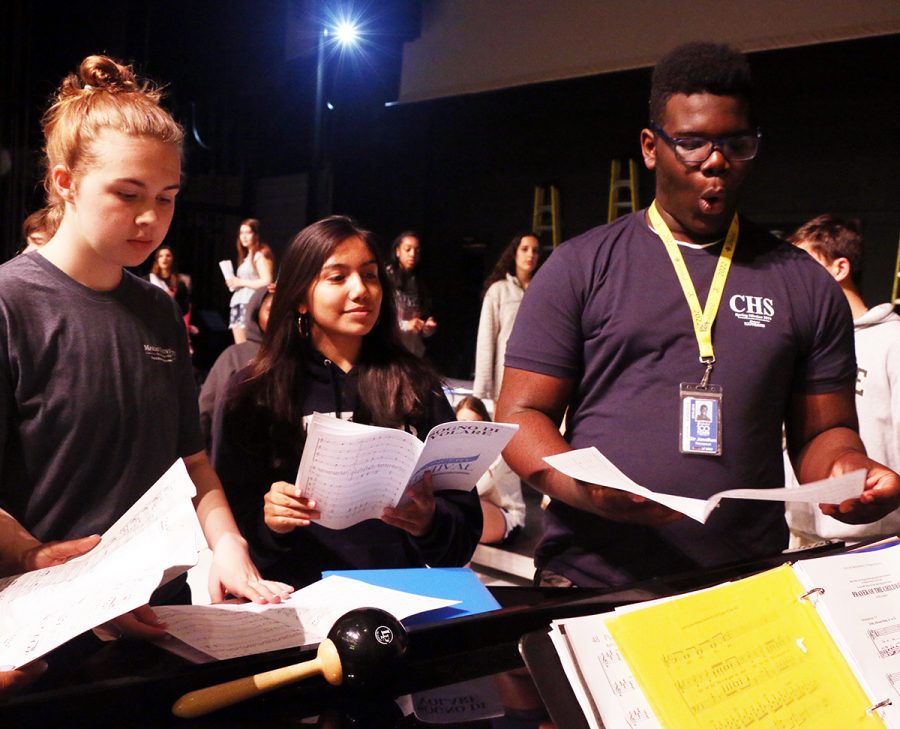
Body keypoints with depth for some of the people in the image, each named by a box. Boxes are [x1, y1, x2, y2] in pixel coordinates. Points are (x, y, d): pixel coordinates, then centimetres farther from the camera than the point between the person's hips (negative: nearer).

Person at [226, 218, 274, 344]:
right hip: (239, 302, 9)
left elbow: (266, 282, -17)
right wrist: (235, 283, 7)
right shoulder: (246, 256, 22)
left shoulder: (261, 254, -5)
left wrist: (240, 282, -11)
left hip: (251, 303, -9)